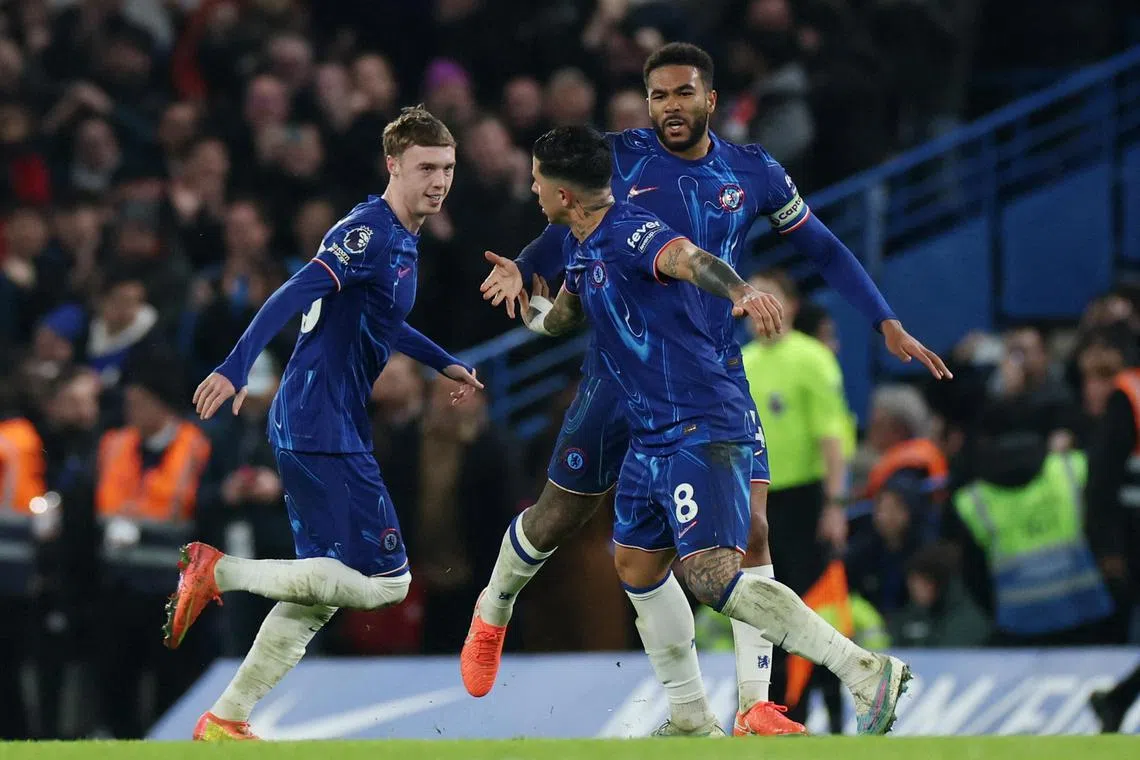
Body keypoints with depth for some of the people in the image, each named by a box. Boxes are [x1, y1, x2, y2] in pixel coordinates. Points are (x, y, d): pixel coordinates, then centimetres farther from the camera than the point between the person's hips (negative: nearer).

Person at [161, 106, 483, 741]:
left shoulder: (403, 237, 16)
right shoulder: (368, 231, -15)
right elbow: (295, 295, -27)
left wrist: (447, 364, 38)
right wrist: (235, 369, -38)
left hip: (338, 431, 10)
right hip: (322, 431, -10)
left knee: (321, 591, 12)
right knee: (388, 580, -11)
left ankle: (225, 720, 14)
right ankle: (220, 572, -10)